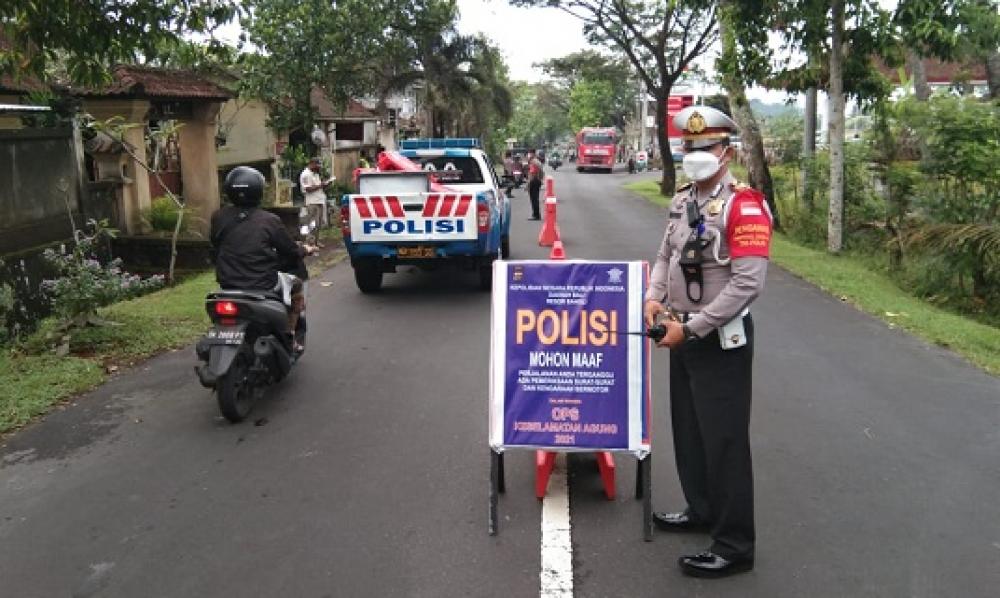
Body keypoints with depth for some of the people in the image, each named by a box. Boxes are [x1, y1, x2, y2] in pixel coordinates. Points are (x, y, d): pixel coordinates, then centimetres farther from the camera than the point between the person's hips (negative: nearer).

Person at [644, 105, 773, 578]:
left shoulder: (744, 205, -18)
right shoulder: (682, 200, 7)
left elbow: (747, 284, -25)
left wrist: (692, 327, -24)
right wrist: (654, 298, -3)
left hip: (721, 341, -8)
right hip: (683, 336, 8)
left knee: (724, 441, 0)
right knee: (688, 430, 20)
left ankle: (734, 546, 13)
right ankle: (701, 511, 39)